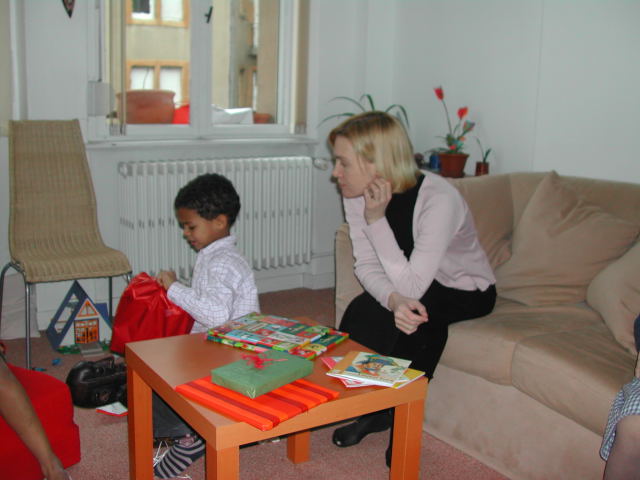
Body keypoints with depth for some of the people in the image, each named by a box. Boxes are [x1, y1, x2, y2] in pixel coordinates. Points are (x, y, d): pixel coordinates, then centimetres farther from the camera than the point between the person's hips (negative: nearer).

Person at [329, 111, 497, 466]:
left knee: (416, 316, -32)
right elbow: (367, 266, -15)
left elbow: (410, 287, -35)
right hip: (414, 284, 5)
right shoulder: (357, 194, -15)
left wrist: (376, 219, -37)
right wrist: (394, 300, -37)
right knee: (363, 311, -23)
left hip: (467, 291, -4)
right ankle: (373, 410, 1)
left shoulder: (438, 199, -34)